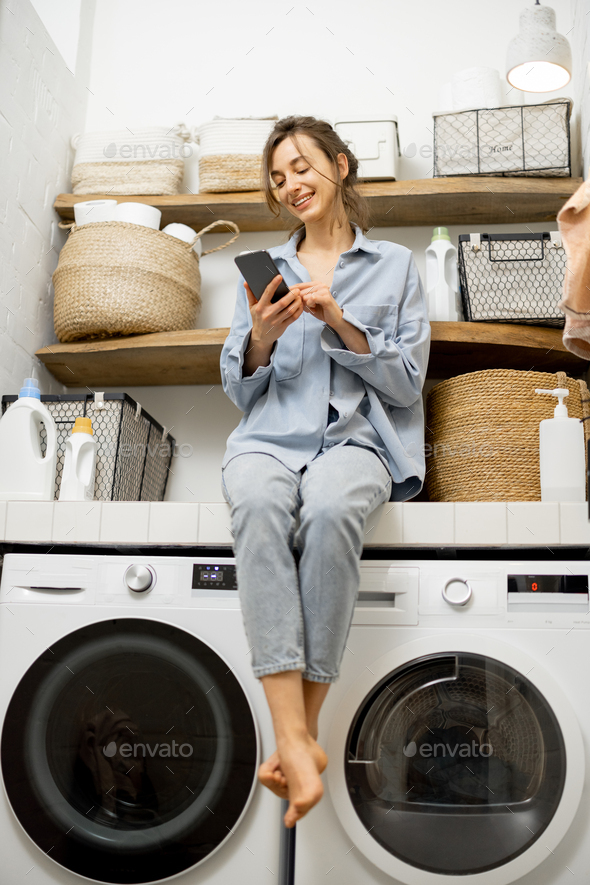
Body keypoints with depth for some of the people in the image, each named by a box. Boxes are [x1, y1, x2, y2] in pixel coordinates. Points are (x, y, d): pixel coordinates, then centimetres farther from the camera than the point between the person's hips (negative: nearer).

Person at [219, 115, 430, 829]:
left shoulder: (395, 265, 15)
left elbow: (406, 383, 5)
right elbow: (239, 391, 15)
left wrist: (339, 323, -8)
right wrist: (262, 335, -6)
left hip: (356, 436, -1)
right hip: (268, 438, 2)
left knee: (329, 507, -38)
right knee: (259, 504, -36)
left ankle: (299, 731, -28)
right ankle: (297, 744, -38)